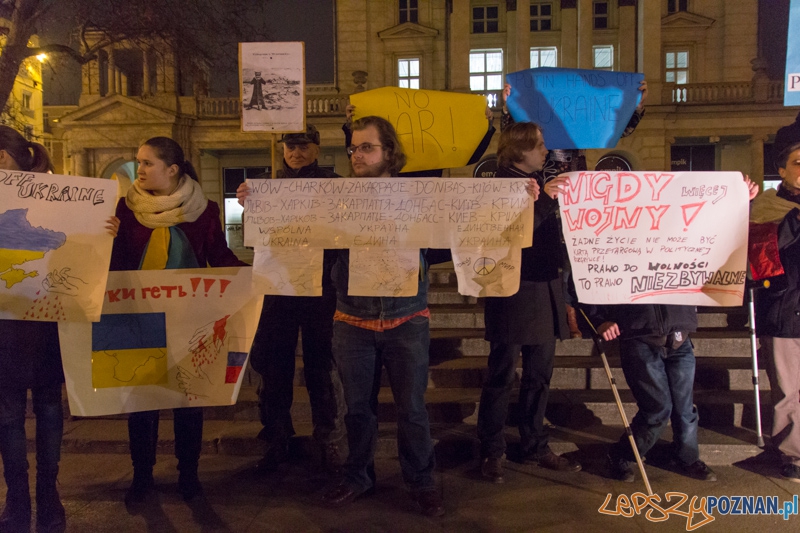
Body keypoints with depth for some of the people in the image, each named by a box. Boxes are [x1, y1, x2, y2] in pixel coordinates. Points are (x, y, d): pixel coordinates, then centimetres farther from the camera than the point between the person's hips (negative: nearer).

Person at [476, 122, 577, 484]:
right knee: (501, 377, 0)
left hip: (544, 295, 8)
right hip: (512, 295, -8)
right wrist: (544, 200, -27)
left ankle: (535, 446, 27)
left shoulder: (541, 183, 15)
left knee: (539, 376, 14)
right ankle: (491, 453, 12)